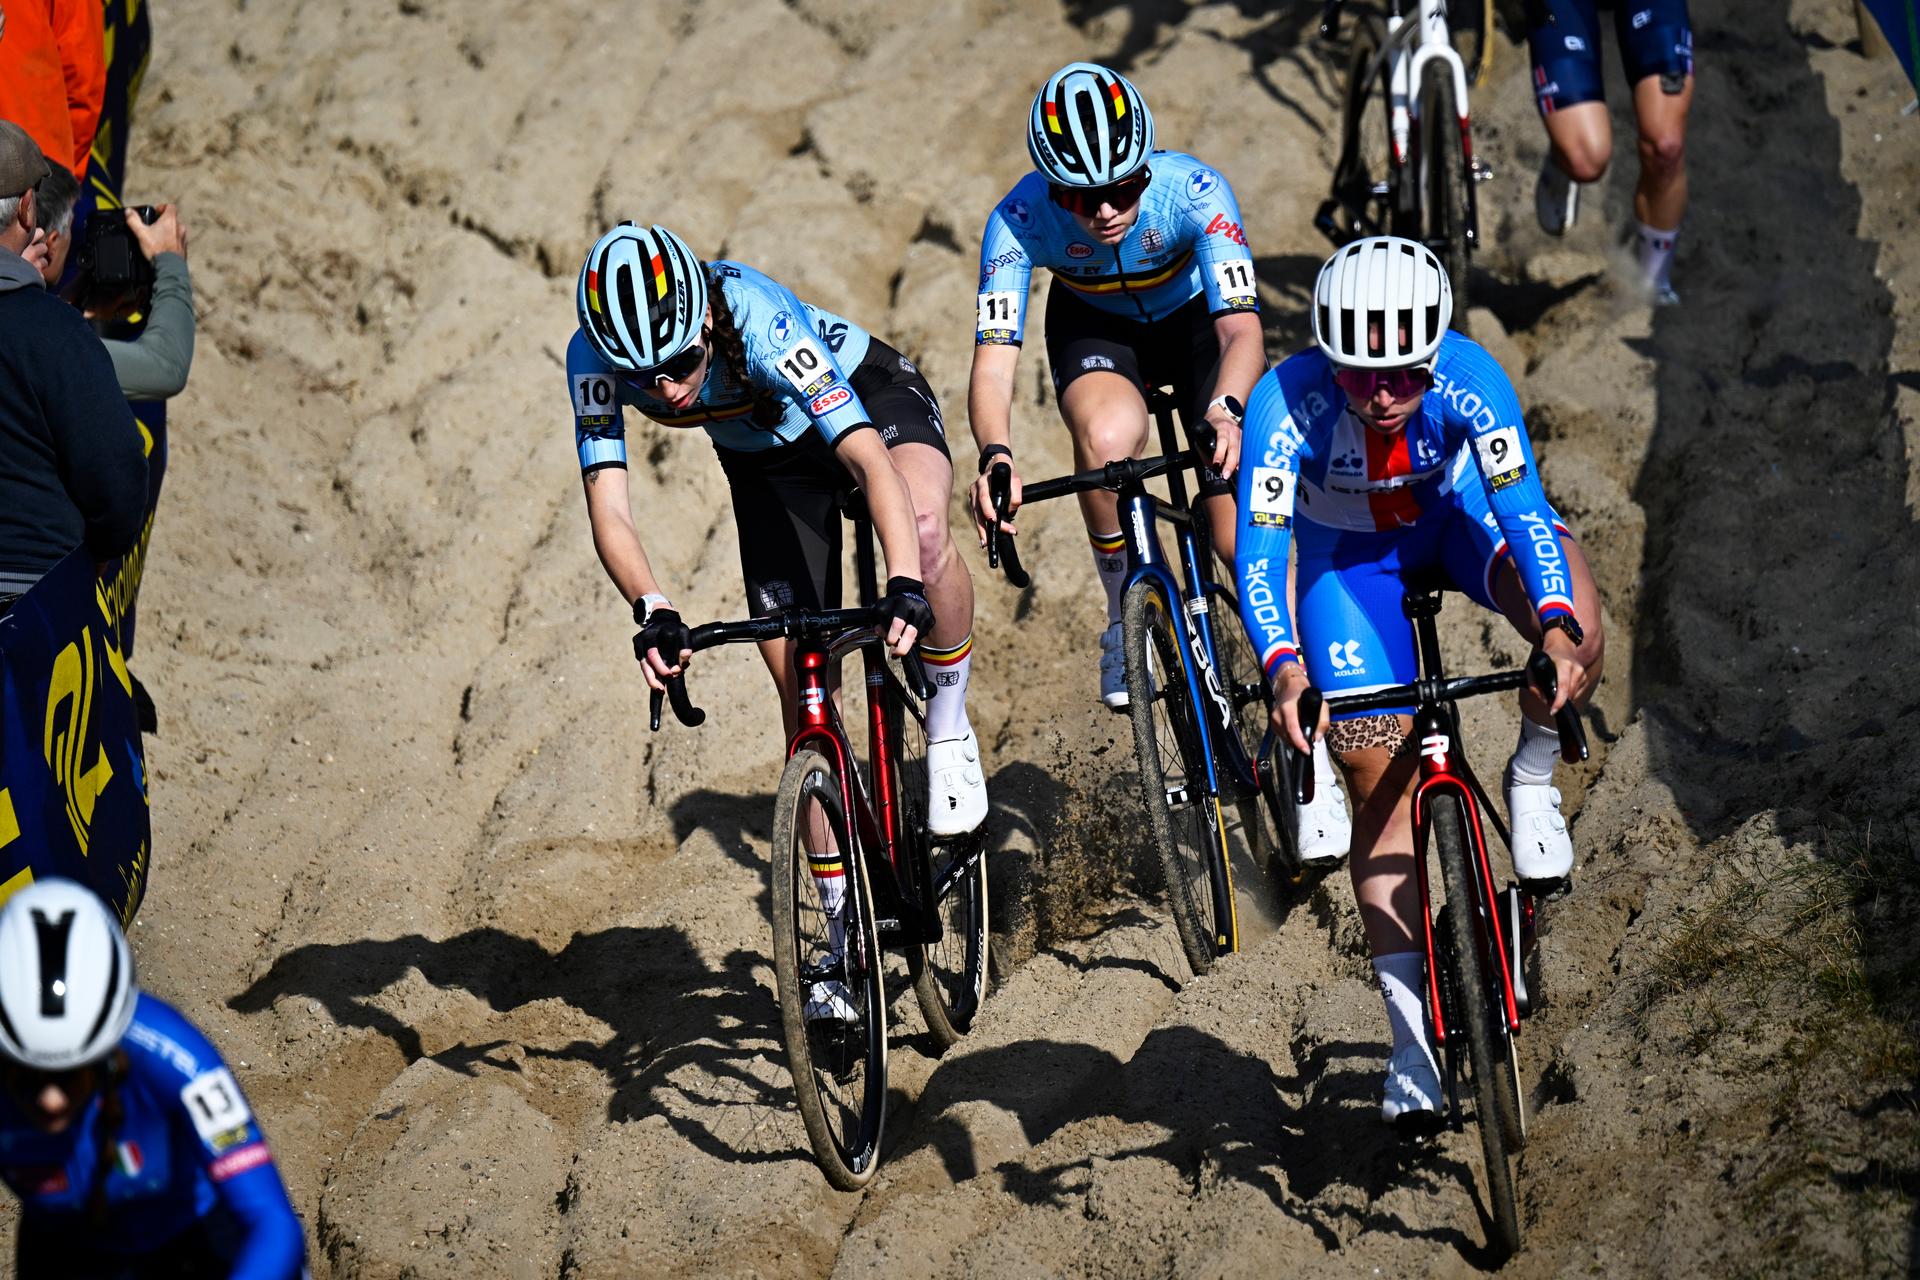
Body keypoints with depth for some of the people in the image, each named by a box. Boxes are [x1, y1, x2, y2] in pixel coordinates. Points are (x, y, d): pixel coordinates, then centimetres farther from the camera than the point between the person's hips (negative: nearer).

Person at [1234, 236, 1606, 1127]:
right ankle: (1410, 1029, 1)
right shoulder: (1287, 402, -34)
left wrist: (1557, 629, -57)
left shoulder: (1469, 379, -34)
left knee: (1578, 635, -33)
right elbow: (1257, 554, -39)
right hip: (1347, 546, 0)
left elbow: (1523, 508, -41)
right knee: (1380, 778, -7)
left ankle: (1532, 782, -3)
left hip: (1456, 511, 0)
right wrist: (1285, 670, -55)